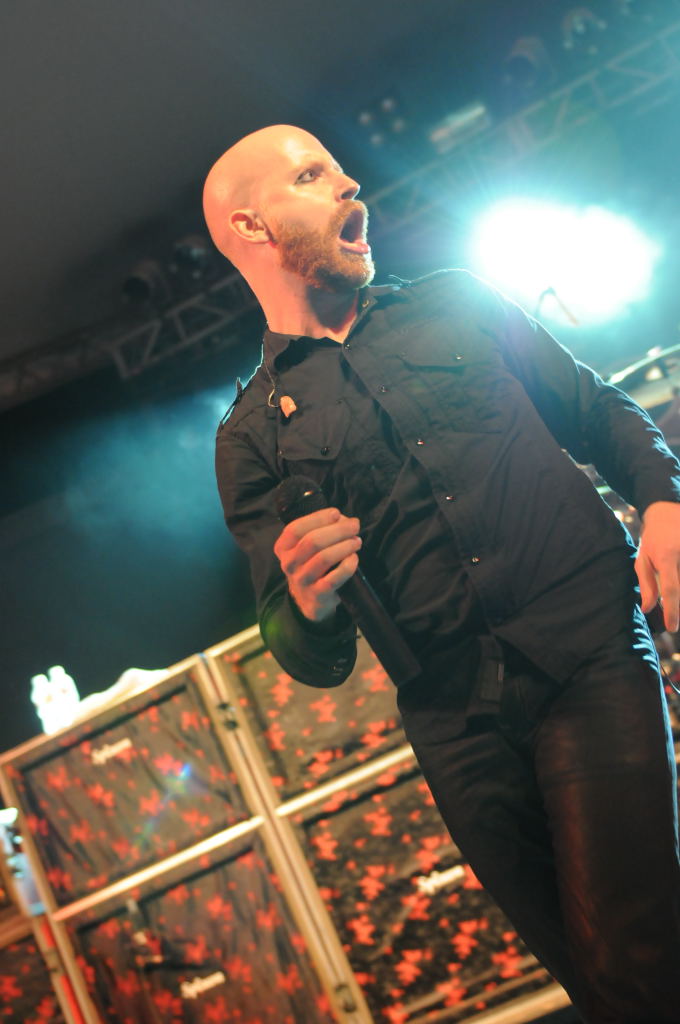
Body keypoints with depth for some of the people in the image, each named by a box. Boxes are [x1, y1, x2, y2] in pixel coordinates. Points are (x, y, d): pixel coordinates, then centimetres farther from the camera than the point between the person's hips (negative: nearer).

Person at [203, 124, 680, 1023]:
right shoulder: (252, 438, 12)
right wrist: (310, 607, -16)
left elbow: (602, 411, 18)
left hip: (589, 648, 0)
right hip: (458, 720, 1)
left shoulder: (455, 304, 17)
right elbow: (313, 660, 9)